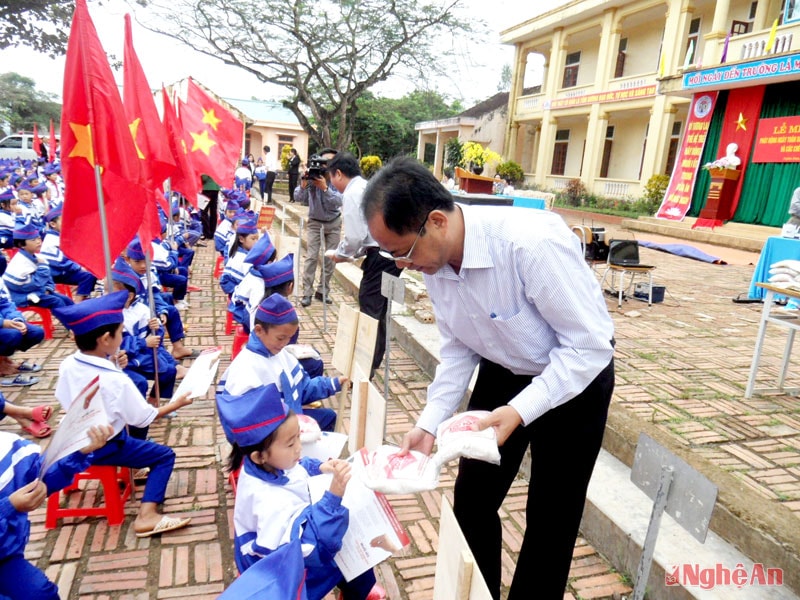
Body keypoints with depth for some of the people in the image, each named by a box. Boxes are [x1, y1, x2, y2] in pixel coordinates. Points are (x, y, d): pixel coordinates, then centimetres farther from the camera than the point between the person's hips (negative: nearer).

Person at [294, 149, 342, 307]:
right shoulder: (311, 176, -17)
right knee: (311, 257, -8)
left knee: (330, 258, 5)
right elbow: (298, 198, -22)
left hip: (334, 222, 1)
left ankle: (323, 291, 17)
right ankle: (307, 293, -5)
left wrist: (325, 187, -40)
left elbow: (338, 201, -30)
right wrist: (304, 183, -38)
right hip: (315, 222, -1)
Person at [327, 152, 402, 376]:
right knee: (377, 312, 17)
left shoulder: (352, 193, -8)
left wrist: (341, 254, 3)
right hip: (393, 253, 9)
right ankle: (372, 362, 28)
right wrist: (354, 253, 20)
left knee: (370, 314, -3)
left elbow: (355, 236, -15)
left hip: (381, 257, -9)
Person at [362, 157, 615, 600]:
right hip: (501, 375, 6)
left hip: (575, 379, -5)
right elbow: (457, 348, -2)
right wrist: (429, 423, -11)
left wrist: (519, 411, -33)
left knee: (550, 518, 7)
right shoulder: (433, 259, -14)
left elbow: (590, 344, -28)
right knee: (471, 500, 14)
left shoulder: (532, 242, -35)